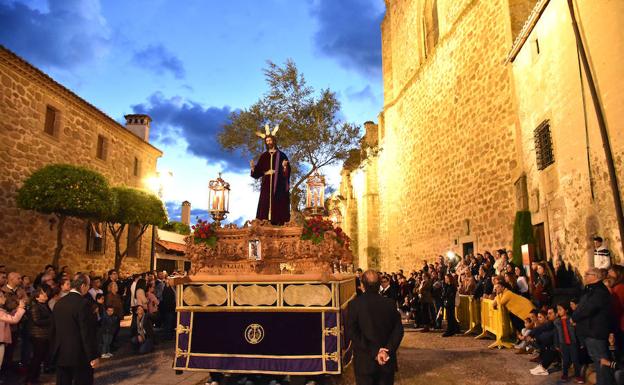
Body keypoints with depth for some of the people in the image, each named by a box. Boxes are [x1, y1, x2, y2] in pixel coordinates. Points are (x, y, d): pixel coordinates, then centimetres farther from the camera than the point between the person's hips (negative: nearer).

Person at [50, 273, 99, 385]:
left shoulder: (59, 303, 4)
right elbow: (88, 333, -19)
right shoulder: (83, 303, -19)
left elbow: (54, 329, 12)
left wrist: (55, 350, 22)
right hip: (79, 355, -7)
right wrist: (93, 356, -12)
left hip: (61, 354, 7)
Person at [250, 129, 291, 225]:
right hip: (266, 185, 2)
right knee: (265, 203, -6)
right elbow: (258, 172, 8)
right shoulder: (263, 156, 13)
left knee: (278, 203, -7)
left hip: (278, 185, -2)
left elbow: (287, 171, -1)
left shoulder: (281, 155, 6)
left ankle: (279, 221, -6)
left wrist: (285, 167, -22)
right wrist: (253, 167, -11)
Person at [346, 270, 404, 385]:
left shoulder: (354, 304, -11)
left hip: (364, 362, -2)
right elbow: (398, 330, -6)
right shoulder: (390, 303, -5)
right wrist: (388, 351, -11)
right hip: (387, 361, 2)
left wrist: (375, 352, -14)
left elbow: (352, 332, -14)